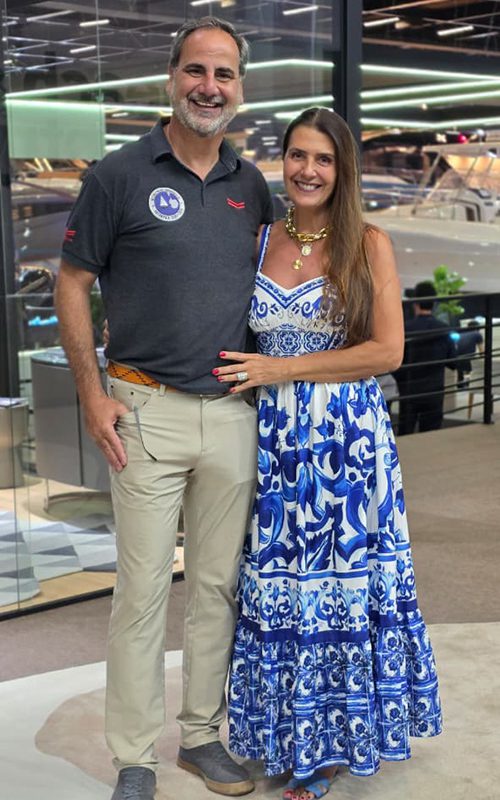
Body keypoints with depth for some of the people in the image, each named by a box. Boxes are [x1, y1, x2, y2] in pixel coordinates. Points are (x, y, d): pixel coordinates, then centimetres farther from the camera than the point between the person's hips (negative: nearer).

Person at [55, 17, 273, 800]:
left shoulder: (252, 185, 10)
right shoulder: (119, 174, -3)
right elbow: (73, 285, -1)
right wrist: (93, 396, -8)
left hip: (233, 413, 4)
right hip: (148, 411, -4)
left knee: (219, 584, 12)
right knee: (142, 589, 0)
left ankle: (203, 735, 27)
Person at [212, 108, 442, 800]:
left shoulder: (369, 245, -2)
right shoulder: (258, 242, 7)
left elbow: (388, 350, -10)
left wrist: (280, 369, -13)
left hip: (350, 438, -3)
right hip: (276, 439, 3)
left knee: (344, 581, 5)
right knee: (278, 580, 6)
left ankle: (333, 738, 23)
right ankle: (296, 737, 23)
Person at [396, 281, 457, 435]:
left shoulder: (406, 329, -13)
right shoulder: (444, 329, -5)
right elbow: (453, 363, 2)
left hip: (409, 392, -2)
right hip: (435, 393, 2)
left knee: (405, 435, 8)